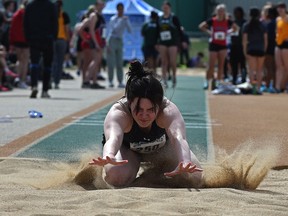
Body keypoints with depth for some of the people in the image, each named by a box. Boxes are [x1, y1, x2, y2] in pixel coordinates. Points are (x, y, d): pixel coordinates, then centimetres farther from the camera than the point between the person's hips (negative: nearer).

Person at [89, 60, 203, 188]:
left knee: (193, 176, -15)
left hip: (162, 146, 2)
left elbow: (178, 138, -56)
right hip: (126, 148, -2)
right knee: (116, 177, -32)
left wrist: (185, 163, -78)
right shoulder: (118, 113, -40)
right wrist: (108, 157, -85)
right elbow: (113, 137, -61)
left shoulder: (168, 111, -38)